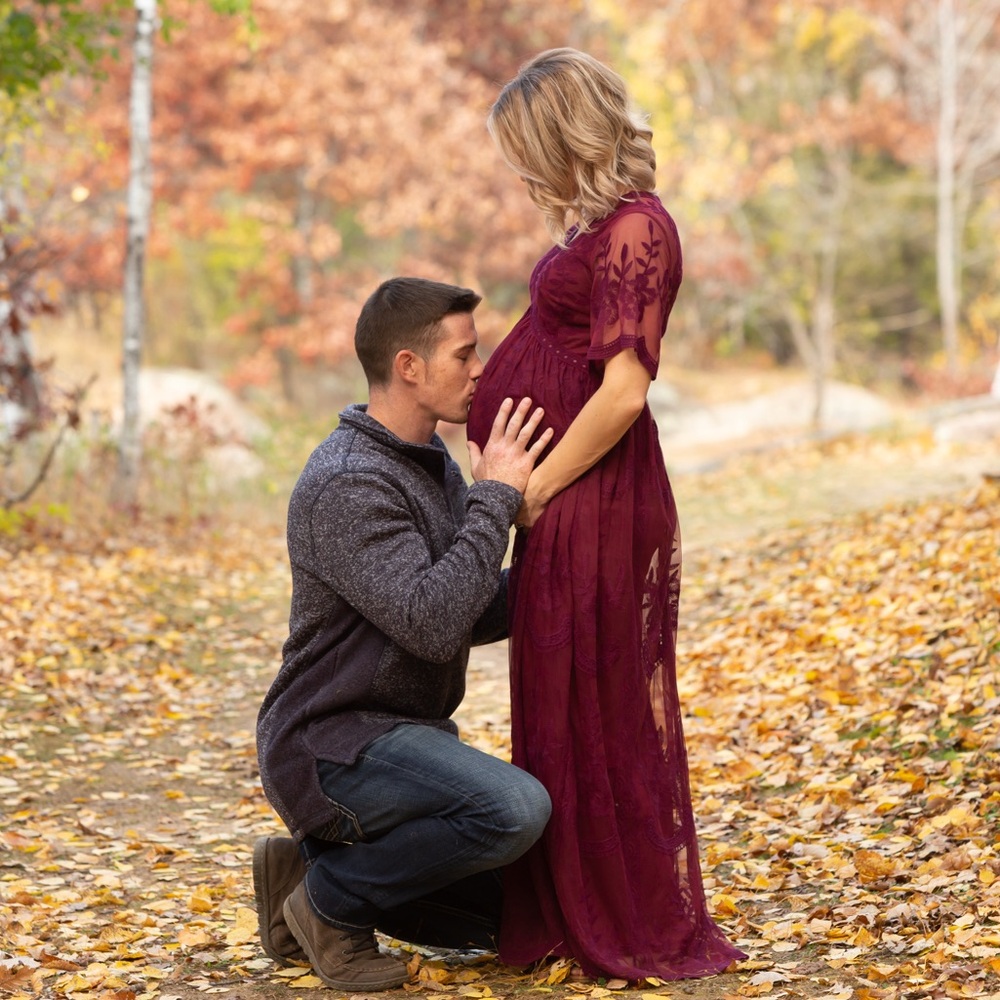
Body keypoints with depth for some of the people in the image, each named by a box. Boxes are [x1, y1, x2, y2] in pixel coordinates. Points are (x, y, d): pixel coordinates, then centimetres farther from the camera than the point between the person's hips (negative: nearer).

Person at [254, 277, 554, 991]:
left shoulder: (437, 467, 10)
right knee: (515, 808, -31)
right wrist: (494, 497, -22)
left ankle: (313, 865, 15)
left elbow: (474, 618, 13)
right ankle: (332, 899, -9)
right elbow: (432, 625, -30)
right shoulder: (347, 482, -20)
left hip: (412, 735, 9)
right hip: (334, 744, -9)